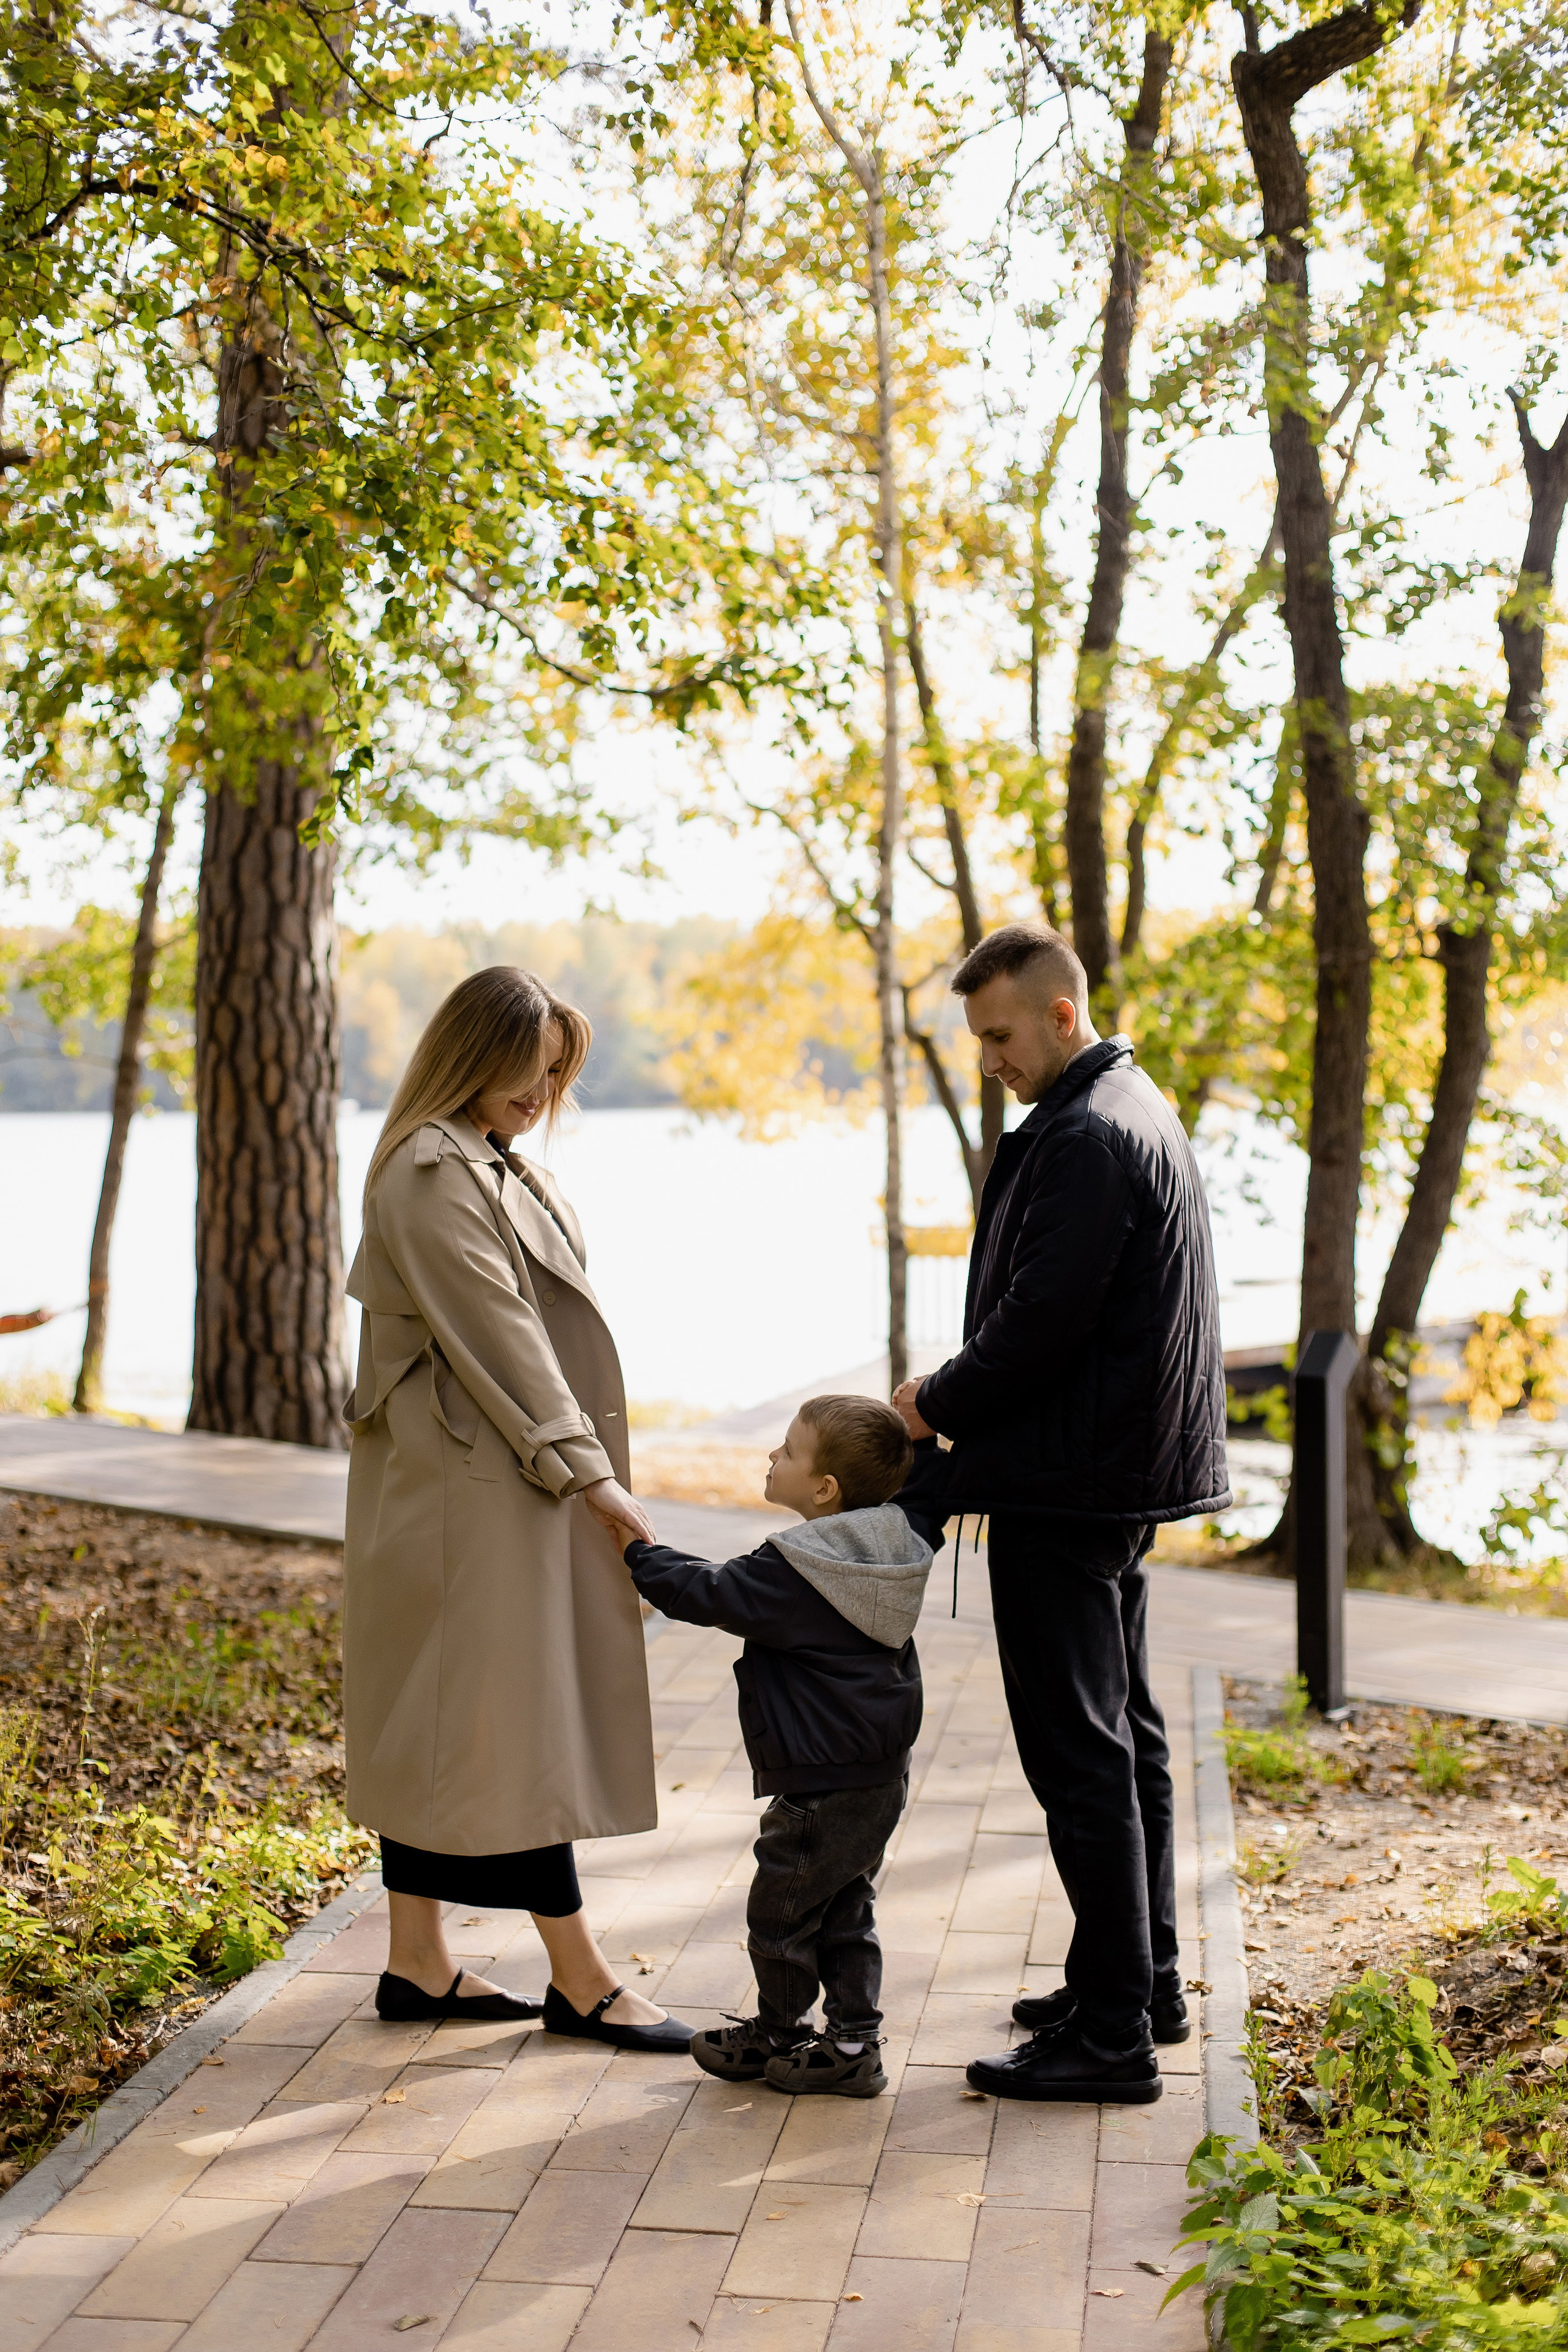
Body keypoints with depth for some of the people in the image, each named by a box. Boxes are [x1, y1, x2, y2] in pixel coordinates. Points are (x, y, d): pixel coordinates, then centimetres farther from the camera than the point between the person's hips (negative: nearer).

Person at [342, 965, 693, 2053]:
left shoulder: (490, 1164, 16)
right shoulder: (433, 1176, -16)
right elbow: (497, 1334, -19)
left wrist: (588, 1467, 15)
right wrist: (588, 1473, -17)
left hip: (495, 1477, 10)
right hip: (475, 1484, -10)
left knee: (437, 1718, 12)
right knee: (511, 1721, -3)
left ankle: (419, 1961, 20)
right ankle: (579, 1976, 5)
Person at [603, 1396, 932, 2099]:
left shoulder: (793, 1568, -21)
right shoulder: (890, 1552, 4)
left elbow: (706, 1593, -13)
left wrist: (639, 1550, 1)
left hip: (821, 1785, -8)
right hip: (882, 1775, 9)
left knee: (781, 1910, 9)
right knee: (845, 1909, 17)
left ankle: (776, 2034, 23)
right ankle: (852, 2041, 19)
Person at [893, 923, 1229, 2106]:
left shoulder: (1086, 1139, -19)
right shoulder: (1136, 1110, 15)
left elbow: (1038, 1322, -22)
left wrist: (936, 1406, -6)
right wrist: (961, 1414, 11)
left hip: (1070, 1489, -11)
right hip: (1126, 1473, 11)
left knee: (1079, 1751, -5)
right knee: (1125, 1732, 18)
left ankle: (1113, 2033, 1)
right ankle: (1145, 1979, 30)